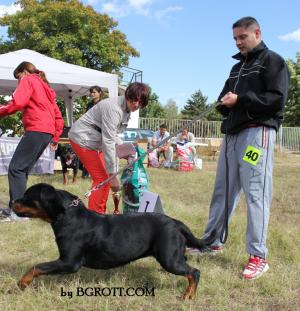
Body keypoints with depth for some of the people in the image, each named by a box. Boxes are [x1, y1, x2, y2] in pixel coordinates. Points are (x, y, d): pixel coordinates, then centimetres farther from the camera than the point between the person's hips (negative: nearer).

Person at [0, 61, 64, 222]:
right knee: (22, 169, 11)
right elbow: (58, 117, 25)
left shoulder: (28, 80, 6)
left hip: (36, 130, -9)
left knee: (16, 168, -8)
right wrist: (55, 138, 25)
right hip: (47, 132, 9)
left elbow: (18, 103, -12)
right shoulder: (46, 88, 30)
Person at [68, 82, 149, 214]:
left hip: (95, 141, 9)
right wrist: (112, 174, -31)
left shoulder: (127, 109, 1)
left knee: (105, 177, 9)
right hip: (83, 138, -9)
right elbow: (108, 141, -32)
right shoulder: (114, 108, -29)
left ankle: (100, 214, 19)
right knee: (101, 178, -11)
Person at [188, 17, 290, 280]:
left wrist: (240, 100, -13)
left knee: (256, 193, -10)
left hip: (258, 132, -8)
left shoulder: (272, 60, 2)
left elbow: (277, 99, -10)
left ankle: (258, 256, -5)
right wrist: (225, 103, 1)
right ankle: (213, 242, 21)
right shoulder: (237, 67, 25)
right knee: (223, 190, 10)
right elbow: (224, 98, 25)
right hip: (232, 133, 8)